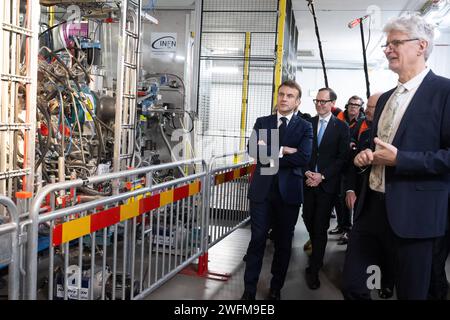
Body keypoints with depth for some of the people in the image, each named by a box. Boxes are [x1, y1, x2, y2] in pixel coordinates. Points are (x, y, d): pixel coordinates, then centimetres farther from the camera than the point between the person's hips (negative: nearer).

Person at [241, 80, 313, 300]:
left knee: (283, 242, 11)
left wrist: (271, 157, -11)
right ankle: (249, 290, 13)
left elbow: (304, 158, -14)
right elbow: (253, 150, -8)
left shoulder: (305, 127, 2)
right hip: (262, 189, 1)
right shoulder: (262, 122, 8)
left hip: (289, 191, 0)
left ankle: (276, 289, 27)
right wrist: (282, 150, -14)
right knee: (257, 239, 2)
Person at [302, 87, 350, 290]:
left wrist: (322, 176, -12)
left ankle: (313, 270, 10)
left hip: (327, 183, -3)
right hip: (308, 180, 3)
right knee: (308, 220, 11)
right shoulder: (307, 123, 5)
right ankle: (317, 253, 39)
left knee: (320, 227, 0)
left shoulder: (341, 127, -2)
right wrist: (307, 172, -9)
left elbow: (342, 157, -5)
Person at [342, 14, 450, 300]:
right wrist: (366, 155, 5)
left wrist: (399, 159, -19)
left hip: (413, 213, -7)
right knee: (352, 285, 12)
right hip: (372, 207, 7)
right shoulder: (385, 98, 16)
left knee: (411, 292, 9)